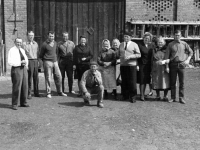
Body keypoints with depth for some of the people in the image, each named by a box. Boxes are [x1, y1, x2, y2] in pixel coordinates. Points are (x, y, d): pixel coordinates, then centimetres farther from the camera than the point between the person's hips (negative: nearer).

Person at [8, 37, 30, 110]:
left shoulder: (22, 50, 14)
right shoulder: (12, 51, -7)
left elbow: (26, 58, 22)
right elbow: (10, 62, -15)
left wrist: (26, 64, -1)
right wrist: (20, 62, -21)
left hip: (24, 69, 7)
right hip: (16, 69, -7)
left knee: (24, 86, 10)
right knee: (16, 87, -7)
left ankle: (23, 102, 23)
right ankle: (14, 104, 4)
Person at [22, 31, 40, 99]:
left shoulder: (36, 43, 14)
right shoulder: (24, 44, 0)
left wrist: (38, 61, 9)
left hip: (35, 61, 4)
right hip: (29, 61, -4)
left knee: (36, 78, 7)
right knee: (29, 78, -4)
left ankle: (36, 92, 16)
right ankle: (29, 94, 4)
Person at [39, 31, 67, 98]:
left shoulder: (55, 43, 10)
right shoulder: (45, 44, -7)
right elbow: (41, 55, 2)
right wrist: (45, 60, 8)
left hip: (55, 62, 5)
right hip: (47, 62, -5)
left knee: (58, 76, 5)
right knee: (48, 78, -2)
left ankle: (60, 92, 16)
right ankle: (48, 93, 7)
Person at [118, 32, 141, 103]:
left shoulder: (134, 45, 1)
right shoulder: (121, 45, 15)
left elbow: (139, 55, -5)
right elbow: (119, 54, 25)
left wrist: (130, 56, -17)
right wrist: (121, 57, 3)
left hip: (131, 65, -4)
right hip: (123, 65, 4)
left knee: (132, 81, -4)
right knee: (124, 81, 5)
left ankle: (132, 97, 5)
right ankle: (125, 95, 16)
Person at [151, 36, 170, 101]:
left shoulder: (166, 49, 5)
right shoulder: (154, 50, 13)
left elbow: (169, 59, -2)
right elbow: (152, 60, 14)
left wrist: (163, 61, -18)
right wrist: (152, 70, 8)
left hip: (164, 68, -2)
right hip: (156, 69, 2)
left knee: (165, 82, -5)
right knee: (156, 82, 2)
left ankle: (165, 96, 5)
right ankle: (158, 95, 14)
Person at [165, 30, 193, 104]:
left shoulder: (184, 44, 6)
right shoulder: (170, 44, 3)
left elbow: (191, 52, 14)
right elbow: (167, 56, 1)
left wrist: (187, 60, 1)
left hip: (181, 64, 0)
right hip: (173, 64, 0)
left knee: (182, 82, 2)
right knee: (172, 82, 4)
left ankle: (181, 98, 10)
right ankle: (173, 97, 14)